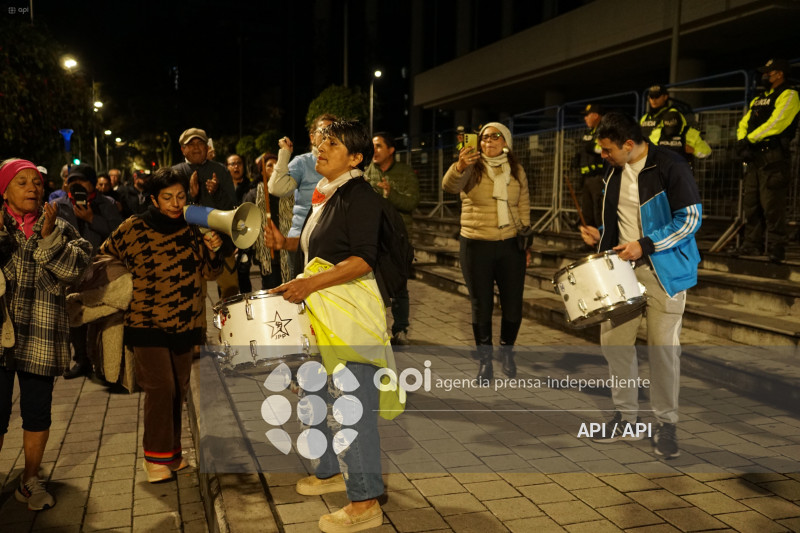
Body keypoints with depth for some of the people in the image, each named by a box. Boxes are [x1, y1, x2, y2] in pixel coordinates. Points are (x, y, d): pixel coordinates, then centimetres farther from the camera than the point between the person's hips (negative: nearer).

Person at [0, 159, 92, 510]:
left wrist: (49, 237, -17)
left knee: (37, 412, 8)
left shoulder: (59, 229, 8)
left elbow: (74, 269, -6)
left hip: (39, 337, 1)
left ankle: (31, 480, 25)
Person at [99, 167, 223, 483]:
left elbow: (208, 272, 8)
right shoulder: (134, 229, -6)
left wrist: (212, 250, -10)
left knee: (179, 388, 11)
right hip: (147, 322, -4)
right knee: (160, 387, -10)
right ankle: (156, 456, 5)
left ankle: (172, 451, 26)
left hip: (184, 322, 4)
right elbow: (103, 258, 6)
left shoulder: (192, 231, 4)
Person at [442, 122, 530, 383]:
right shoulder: (472, 168, -4)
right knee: (481, 305, 5)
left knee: (513, 304, 6)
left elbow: (524, 209, 12)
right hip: (477, 246, -2)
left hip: (511, 245, 2)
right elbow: (450, 186, -24)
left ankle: (507, 351, 31)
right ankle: (485, 360, 20)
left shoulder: (516, 171, 7)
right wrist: (459, 166, -45)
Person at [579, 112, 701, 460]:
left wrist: (645, 245, -19)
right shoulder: (614, 172, 10)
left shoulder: (669, 167, -12)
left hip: (662, 269, -6)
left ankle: (666, 425, 13)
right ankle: (626, 420, 19)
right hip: (622, 267, 7)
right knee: (613, 342, 5)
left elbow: (690, 218, -14)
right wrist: (602, 235, 4)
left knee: (663, 347, -3)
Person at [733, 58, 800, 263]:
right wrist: (742, 143, -3)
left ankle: (776, 250, -6)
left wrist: (750, 139, -12)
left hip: (774, 159, -8)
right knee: (751, 204, 9)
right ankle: (752, 245, 16)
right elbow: (744, 123, 16)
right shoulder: (758, 99, 22)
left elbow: (776, 123, -15)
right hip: (755, 158, 8)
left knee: (772, 206, -9)